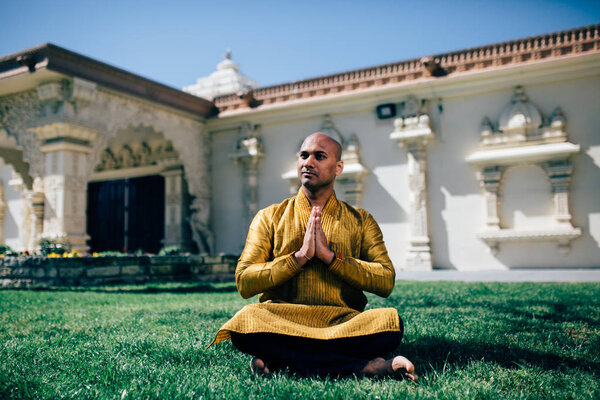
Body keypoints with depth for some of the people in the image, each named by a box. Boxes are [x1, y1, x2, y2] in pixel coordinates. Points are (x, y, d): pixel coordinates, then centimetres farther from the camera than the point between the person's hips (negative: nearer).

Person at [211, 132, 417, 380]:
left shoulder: (360, 220, 14)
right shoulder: (269, 217, 12)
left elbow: (386, 282, 0)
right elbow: (244, 283, 0)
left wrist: (330, 256, -10)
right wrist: (300, 256, -9)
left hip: (343, 322, 1)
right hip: (280, 321, 0)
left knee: (390, 322, -30)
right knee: (244, 321, -32)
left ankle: (279, 360, -23)